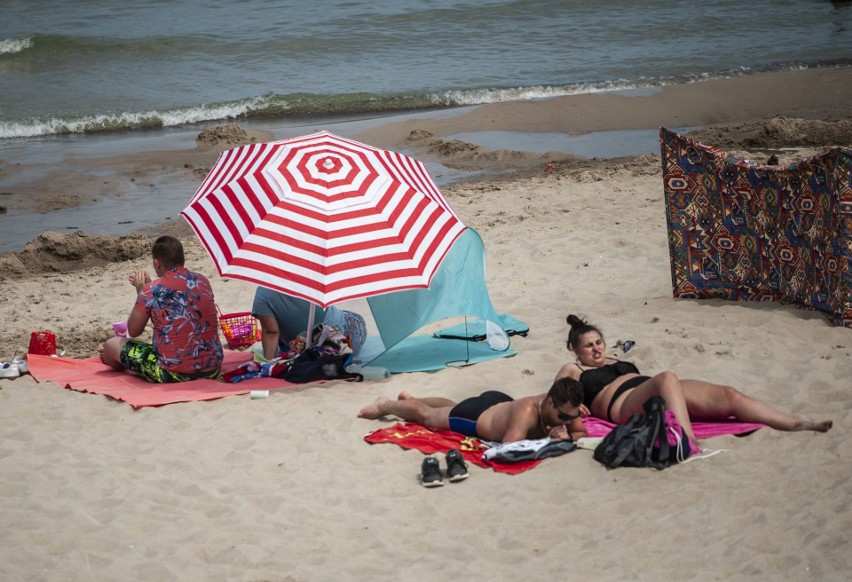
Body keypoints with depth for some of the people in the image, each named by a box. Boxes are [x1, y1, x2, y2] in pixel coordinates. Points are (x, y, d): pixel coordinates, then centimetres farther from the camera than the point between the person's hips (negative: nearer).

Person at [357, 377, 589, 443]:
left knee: (454, 407, 39)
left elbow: (583, 433, -16)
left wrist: (568, 437, -37)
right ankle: (385, 405, 52)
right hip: (475, 417, -7)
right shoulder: (527, 411, -48)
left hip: (499, 402, 7)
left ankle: (409, 398, 66)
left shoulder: (563, 405, -28)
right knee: (426, 414, 23)